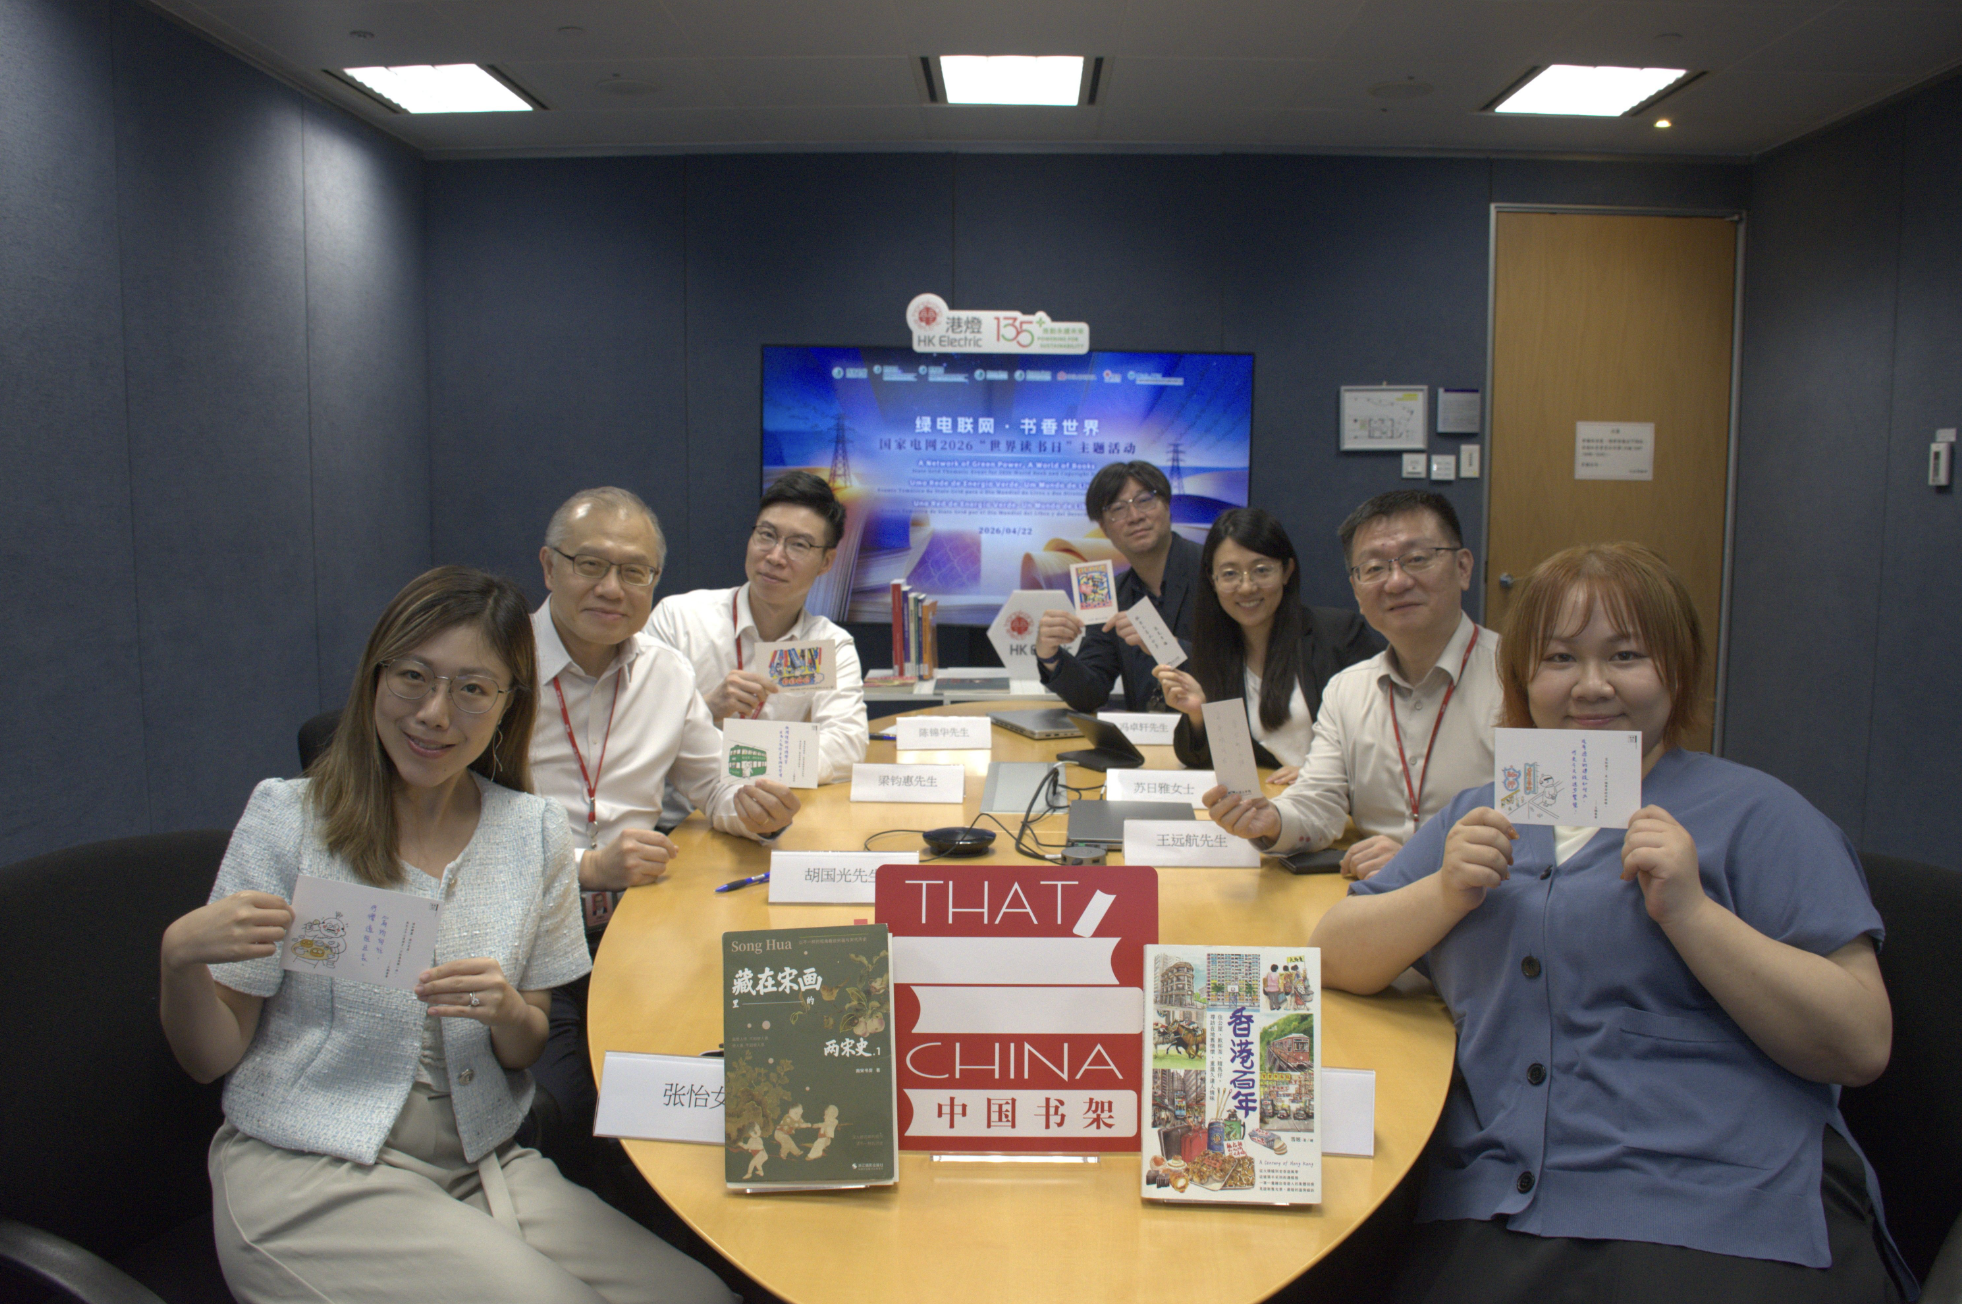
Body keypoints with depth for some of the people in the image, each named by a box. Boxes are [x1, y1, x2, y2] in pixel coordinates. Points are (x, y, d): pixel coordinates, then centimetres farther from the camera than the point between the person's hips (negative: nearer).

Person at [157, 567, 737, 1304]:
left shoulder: (534, 833, 4)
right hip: (307, 1176, -3)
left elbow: (526, 1051, 10)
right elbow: (211, 1058, -2)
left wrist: (508, 1013, -13)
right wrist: (180, 959, -22)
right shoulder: (286, 817, -4)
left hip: (480, 1165, 4)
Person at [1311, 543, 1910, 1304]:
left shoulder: (1755, 814, 8)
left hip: (1720, 1220, -2)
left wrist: (1689, 910, -11)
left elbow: (1863, 1048, -1)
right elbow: (1334, 959, 12)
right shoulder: (1480, 815, 19)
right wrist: (1446, 892, -5)